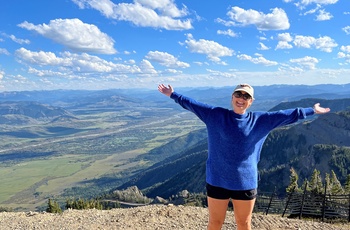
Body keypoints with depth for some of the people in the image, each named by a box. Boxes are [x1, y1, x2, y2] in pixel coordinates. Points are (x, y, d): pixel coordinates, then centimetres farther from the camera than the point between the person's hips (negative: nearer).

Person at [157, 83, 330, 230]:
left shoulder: (260, 120, 0)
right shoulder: (215, 115, -3)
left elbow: (287, 115, 5)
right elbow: (192, 104, 3)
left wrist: (312, 111, 9)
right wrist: (173, 95, 7)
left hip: (246, 182, 1)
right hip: (217, 180, -1)